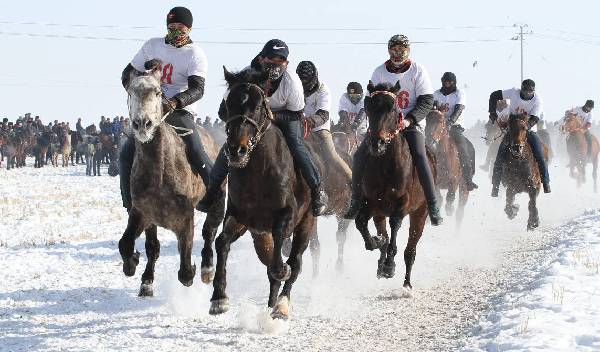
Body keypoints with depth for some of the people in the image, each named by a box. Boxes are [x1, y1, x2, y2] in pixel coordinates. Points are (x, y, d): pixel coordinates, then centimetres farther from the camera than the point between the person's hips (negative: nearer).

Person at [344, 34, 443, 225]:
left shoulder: (418, 71, -2)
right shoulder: (380, 72, 4)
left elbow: (426, 101, -7)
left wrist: (409, 119, -21)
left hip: (410, 123, -3)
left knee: (419, 156, -25)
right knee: (360, 155, -14)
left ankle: (433, 207, -21)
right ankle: (356, 201, 1)